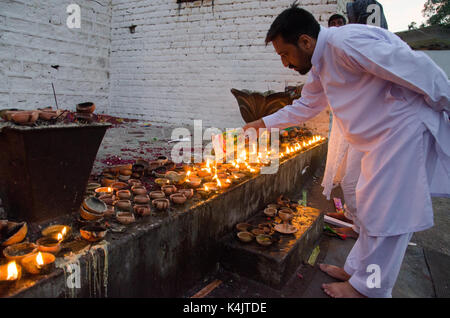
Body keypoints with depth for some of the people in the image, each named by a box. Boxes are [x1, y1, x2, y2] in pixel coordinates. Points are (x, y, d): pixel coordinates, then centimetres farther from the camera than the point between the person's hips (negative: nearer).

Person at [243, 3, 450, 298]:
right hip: (382, 139, 9)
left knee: (385, 213, -2)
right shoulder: (320, 66, 10)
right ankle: (356, 269, 31)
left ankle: (369, 287, 15)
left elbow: (419, 68, -21)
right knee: (373, 207, 15)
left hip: (406, 127, -9)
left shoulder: (345, 42, -21)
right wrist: (263, 123, 22)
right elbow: (304, 106, 22)